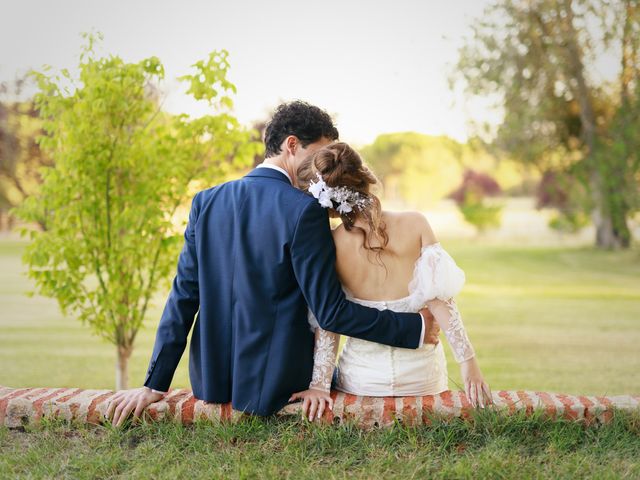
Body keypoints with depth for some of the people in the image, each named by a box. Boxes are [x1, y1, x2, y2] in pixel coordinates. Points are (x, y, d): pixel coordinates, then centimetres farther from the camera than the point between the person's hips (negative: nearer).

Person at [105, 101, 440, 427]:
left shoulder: (206, 202, 2)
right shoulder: (304, 211, -15)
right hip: (276, 385, -6)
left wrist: (155, 384, 3)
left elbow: (183, 296, 2)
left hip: (210, 379, 6)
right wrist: (416, 327, -9)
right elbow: (330, 312, -16)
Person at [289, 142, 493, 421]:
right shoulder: (415, 224, -12)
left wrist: (320, 384, -4)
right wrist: (468, 363, -8)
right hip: (423, 376, 1)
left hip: (361, 380, -1)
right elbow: (439, 301, -12)